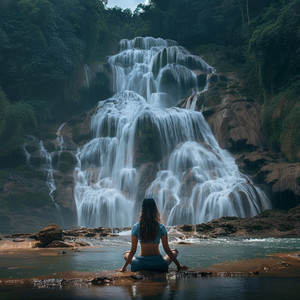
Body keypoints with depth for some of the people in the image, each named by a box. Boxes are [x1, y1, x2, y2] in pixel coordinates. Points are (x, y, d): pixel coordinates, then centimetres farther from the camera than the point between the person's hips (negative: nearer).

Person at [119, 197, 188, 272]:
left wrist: (124, 268, 8)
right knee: (174, 251, 28)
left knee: (126, 253, 30)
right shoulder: (161, 227, -7)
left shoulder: (136, 227, -6)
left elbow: (133, 250, -3)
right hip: (158, 266, 1)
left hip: (140, 265, 0)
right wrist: (179, 266, 9)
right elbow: (167, 249, -2)